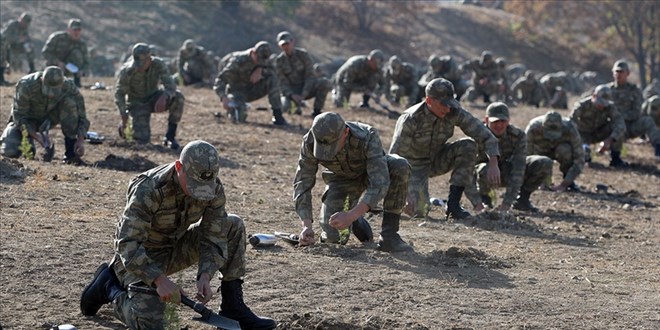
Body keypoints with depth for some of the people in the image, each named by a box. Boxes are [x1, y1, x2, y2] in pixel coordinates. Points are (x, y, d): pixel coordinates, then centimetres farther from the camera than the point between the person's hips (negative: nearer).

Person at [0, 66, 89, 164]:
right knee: (10, 151, -26)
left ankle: (71, 151, -22)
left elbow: (81, 116, -21)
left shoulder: (69, 87, -28)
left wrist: (80, 140, -37)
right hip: (29, 118, -1)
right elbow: (19, 116, -27)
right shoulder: (26, 85, -34)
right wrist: (36, 136, -40)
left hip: (49, 118, 1)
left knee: (70, 102, -30)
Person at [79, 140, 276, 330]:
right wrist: (160, 280, -42)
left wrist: (205, 276, -28)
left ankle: (232, 308, -5)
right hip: (143, 255, -6)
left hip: (176, 247, 6)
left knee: (234, 227, -10)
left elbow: (213, 238, -11)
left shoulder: (214, 189, -16)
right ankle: (110, 285, 7)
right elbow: (127, 245, -33)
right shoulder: (148, 190, -32)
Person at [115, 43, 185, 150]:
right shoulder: (126, 71, -24)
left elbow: (170, 85, -28)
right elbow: (119, 93, -13)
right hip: (138, 104, -2)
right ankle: (124, 126, 19)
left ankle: (170, 136, -16)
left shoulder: (158, 64, -21)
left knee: (178, 97, -28)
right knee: (143, 139, -19)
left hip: (154, 99, 2)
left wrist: (164, 97, -51)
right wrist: (124, 116, -23)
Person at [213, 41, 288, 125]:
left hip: (252, 91, 5)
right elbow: (219, 81, -27)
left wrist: (261, 71, -30)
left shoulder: (263, 59, -7)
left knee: (272, 80, -21)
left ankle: (277, 116, -18)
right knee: (240, 118, -31)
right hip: (237, 92, -4)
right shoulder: (238, 61, -24)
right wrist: (224, 98, -45)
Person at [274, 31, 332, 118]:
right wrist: (292, 95, -27)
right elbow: (282, 82, -8)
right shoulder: (279, 60, -6)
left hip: (307, 88, -1)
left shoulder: (303, 54, -11)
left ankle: (316, 111, -13)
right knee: (283, 107, -32)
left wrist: (303, 95, -27)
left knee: (326, 83, -31)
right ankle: (297, 104, 6)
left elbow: (310, 76, -14)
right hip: (292, 91, 1)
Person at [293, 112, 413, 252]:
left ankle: (389, 235, -26)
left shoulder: (368, 137, -40)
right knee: (331, 236, -19)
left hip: (369, 172, -1)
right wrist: (306, 225, -37)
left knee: (400, 167, -36)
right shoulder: (310, 142, -31)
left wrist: (351, 216, -54)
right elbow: (302, 183, -25)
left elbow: (380, 184, -45)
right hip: (340, 177, 1)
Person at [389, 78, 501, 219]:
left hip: (436, 160, 4)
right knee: (419, 211, -23)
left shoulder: (454, 112, -20)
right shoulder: (410, 119, -30)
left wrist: (493, 164, -33)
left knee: (468, 146, -22)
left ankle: (453, 204, -17)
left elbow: (485, 135, -18)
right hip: (413, 165, -4)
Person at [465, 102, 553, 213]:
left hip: (507, 172, 2)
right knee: (486, 170, -41)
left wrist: (507, 201, -39)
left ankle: (522, 198, 0)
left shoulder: (518, 136, -25)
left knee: (545, 164, -20)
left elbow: (517, 170, -30)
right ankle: (484, 197, -7)